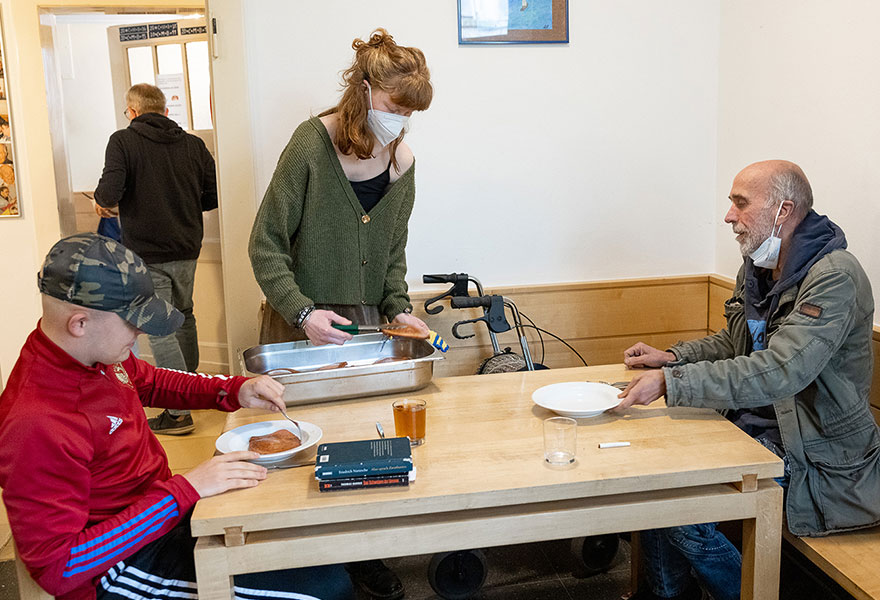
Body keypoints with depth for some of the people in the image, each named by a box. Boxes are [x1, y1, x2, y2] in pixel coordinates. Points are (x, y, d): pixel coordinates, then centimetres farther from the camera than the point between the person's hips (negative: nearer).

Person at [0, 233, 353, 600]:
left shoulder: (98, 353, -4)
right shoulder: (36, 424, -31)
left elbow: (150, 382, 19)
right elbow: (57, 568, -28)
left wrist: (236, 390, 1)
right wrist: (184, 491, -30)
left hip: (161, 511, 9)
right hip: (123, 566, -9)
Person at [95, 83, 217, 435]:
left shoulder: (123, 141, -8)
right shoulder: (192, 144, 4)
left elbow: (110, 191, -19)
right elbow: (213, 196, 3)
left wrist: (104, 203, 4)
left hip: (147, 252, -5)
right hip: (186, 249, 5)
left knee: (159, 328, -2)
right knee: (183, 316, 24)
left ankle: (179, 410, -2)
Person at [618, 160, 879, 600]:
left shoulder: (834, 277, -22)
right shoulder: (758, 266, 7)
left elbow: (779, 371, -33)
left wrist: (670, 382, -34)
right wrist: (672, 357, 1)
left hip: (814, 454, -8)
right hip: (751, 428, 9)